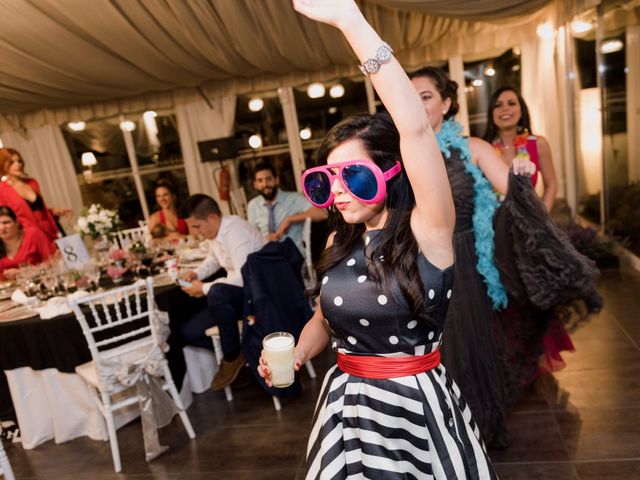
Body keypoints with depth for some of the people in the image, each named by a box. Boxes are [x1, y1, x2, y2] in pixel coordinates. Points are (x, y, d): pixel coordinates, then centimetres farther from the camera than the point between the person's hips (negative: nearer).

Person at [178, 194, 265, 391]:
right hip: (233, 295, 9)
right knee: (189, 332, 1)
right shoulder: (215, 232, 4)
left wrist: (204, 288, -19)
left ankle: (233, 357, -15)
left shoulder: (235, 232, -23)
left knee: (216, 292, -38)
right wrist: (195, 273, 3)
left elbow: (243, 277, -31)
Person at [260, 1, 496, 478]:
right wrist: (295, 355, -6)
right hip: (346, 403, 5)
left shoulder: (426, 231, -17)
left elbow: (416, 130, -30)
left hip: (416, 404, -4)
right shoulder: (339, 243, 0)